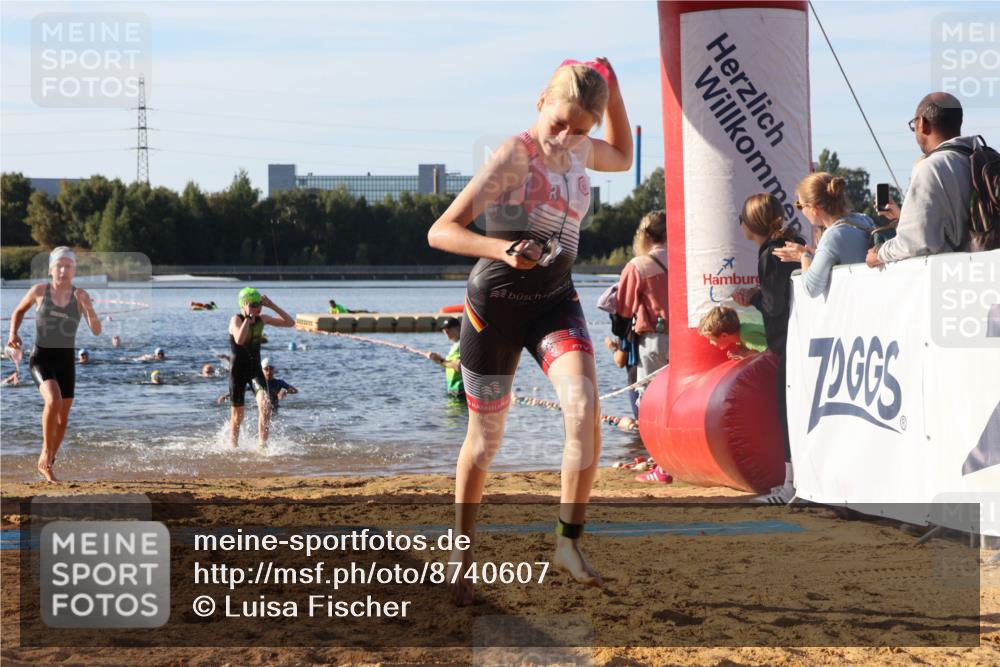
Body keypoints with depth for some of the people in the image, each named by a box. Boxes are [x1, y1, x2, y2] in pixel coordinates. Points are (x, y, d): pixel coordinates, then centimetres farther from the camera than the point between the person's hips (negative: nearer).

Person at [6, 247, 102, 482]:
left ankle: (48, 463, 34)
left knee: (62, 419, 11)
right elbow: (19, 311, 14)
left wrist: (88, 308, -26)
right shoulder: (39, 290, -4)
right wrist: (13, 334, -3)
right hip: (41, 358, -3)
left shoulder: (80, 296, -3)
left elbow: (97, 330, -8)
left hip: (66, 361, 3)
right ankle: (46, 453, -12)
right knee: (54, 401, -30)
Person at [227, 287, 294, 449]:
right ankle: (233, 448, 24)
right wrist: (249, 317, -28)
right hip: (238, 371, -3)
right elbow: (239, 340, -34)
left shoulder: (262, 319, 1)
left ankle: (262, 445, -19)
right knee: (237, 414, 6)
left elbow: (290, 322, 1)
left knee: (264, 405, -20)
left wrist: (273, 306, -8)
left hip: (256, 370, 3)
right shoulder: (236, 320, -14)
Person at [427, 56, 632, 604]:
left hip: (555, 302, 4)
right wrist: (502, 250, -41)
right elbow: (441, 232, -24)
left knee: (585, 410, -22)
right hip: (496, 305, -4)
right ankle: (464, 557, 25)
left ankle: (569, 542, -11)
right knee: (484, 440, 6)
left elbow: (622, 157, 29)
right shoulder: (514, 154, -19)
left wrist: (612, 89, 13)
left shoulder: (582, 152, 1)